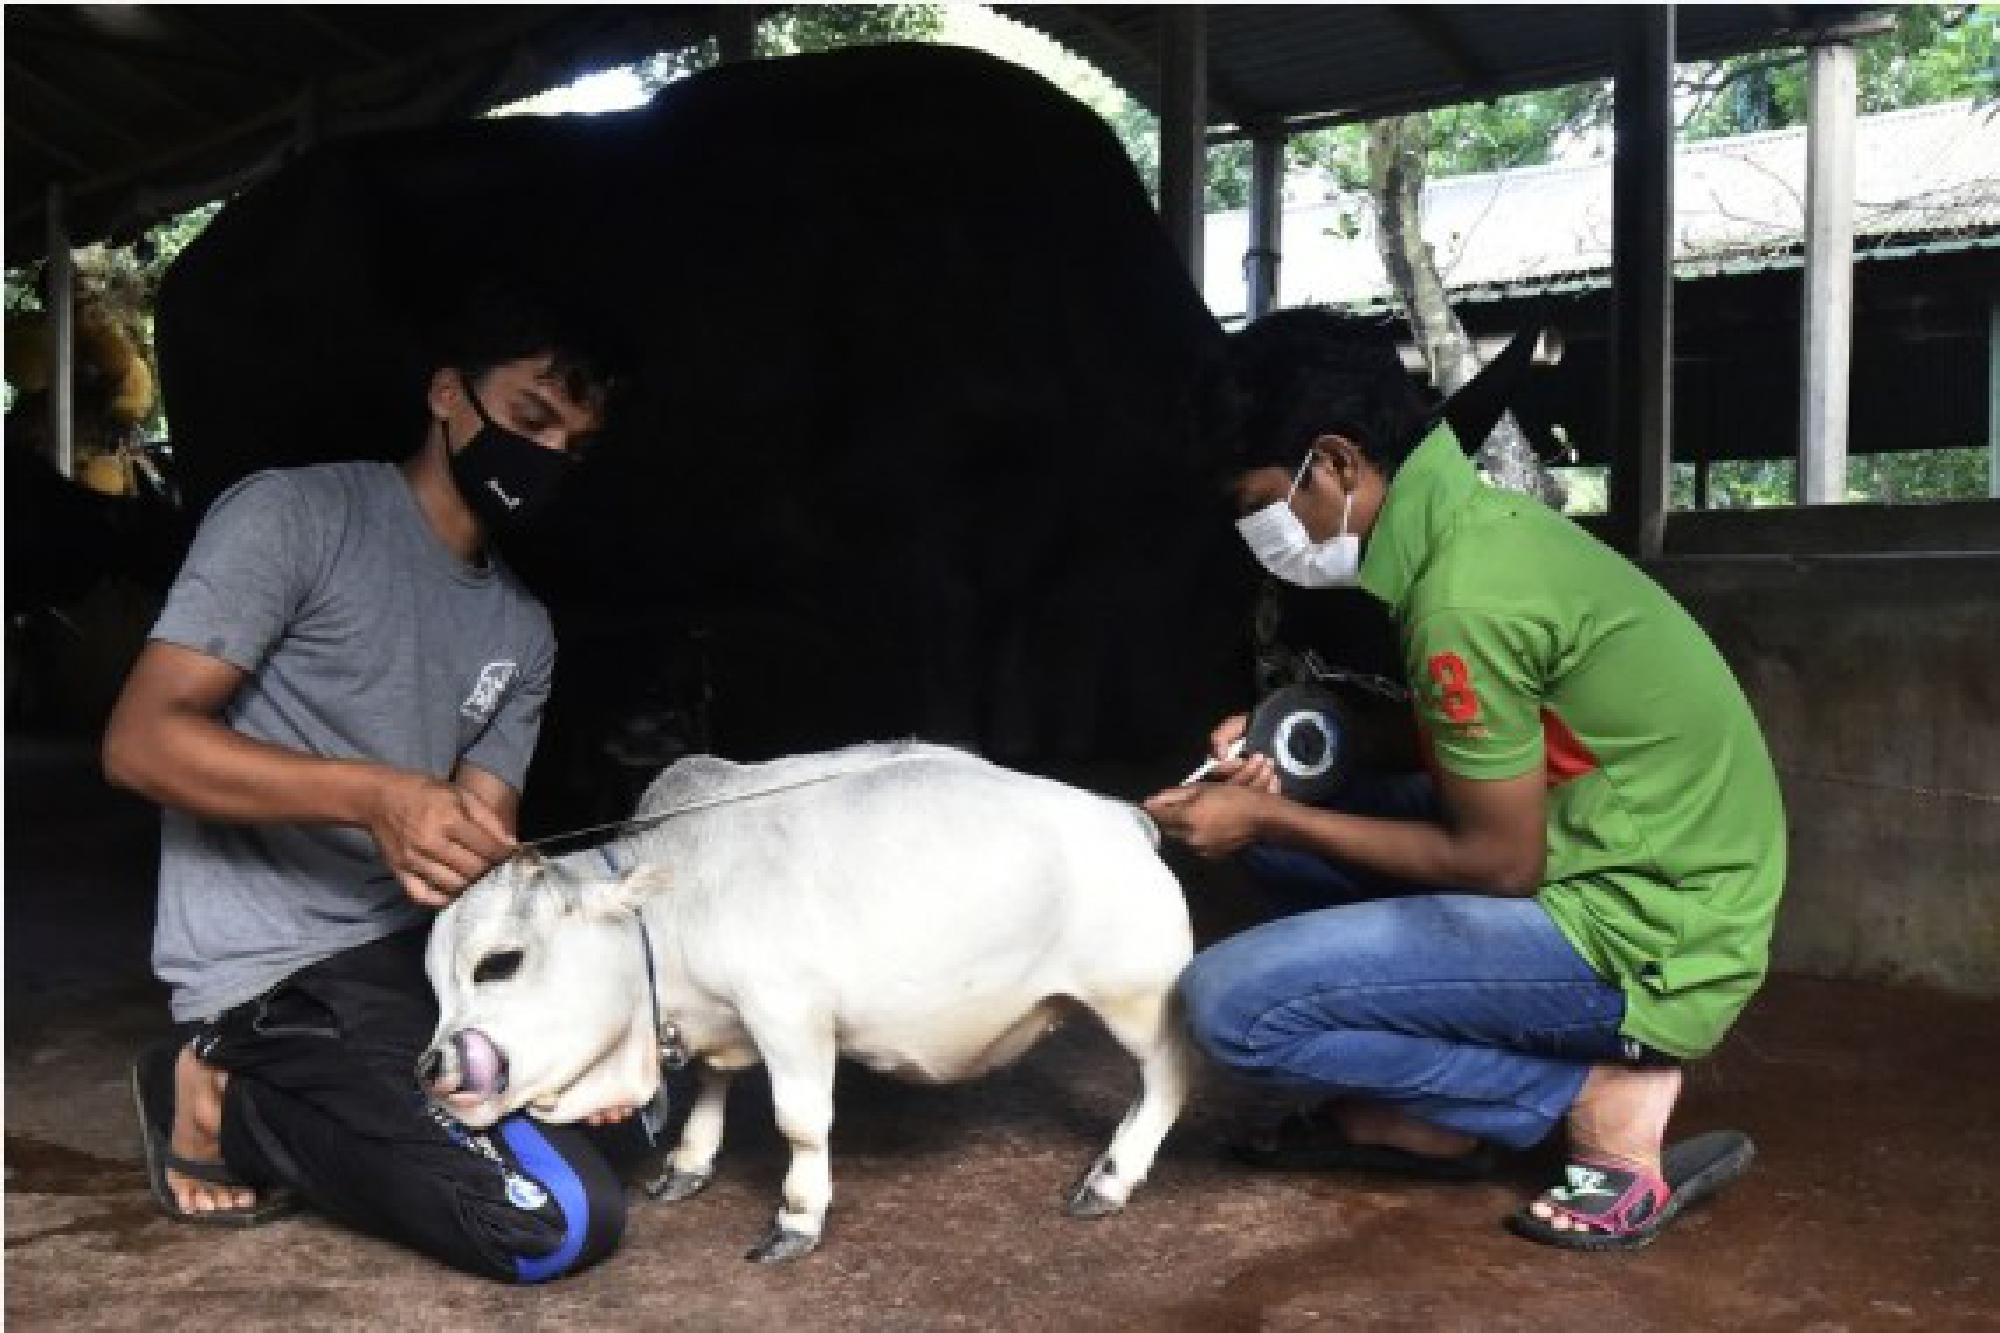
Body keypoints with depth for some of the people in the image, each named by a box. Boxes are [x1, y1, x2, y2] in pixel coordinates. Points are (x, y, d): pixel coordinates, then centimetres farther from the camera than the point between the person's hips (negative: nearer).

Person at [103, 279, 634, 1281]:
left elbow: (488, 838, 6)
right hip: (278, 977, -8)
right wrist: (372, 795, -29)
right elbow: (140, 740, -15)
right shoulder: (295, 514, -7)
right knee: (565, 1222, -19)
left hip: (428, 952, 8)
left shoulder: (524, 630, 12)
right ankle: (231, 1104, 0)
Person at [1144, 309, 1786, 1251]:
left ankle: (1604, 1096, -5)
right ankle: (1423, 1118, 10)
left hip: (1642, 942, -9)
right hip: (1628, 875, 9)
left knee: (1232, 1004, -16)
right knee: (1276, 824, 11)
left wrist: (1269, 821, -10)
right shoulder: (1480, 518, 4)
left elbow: (1499, 864, -18)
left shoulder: (1464, 593, -25)